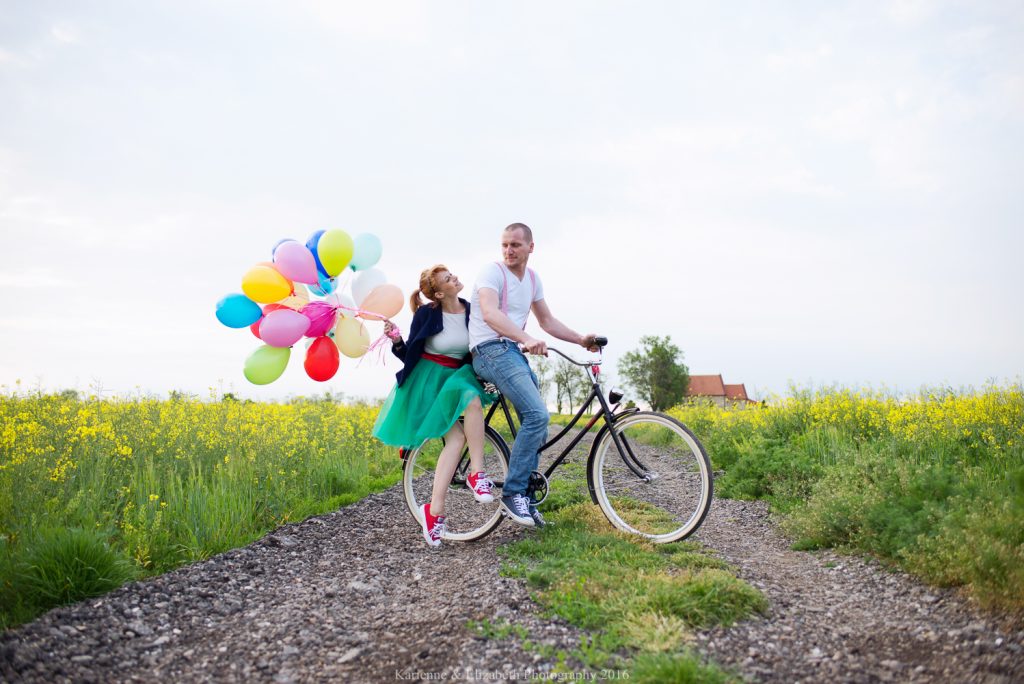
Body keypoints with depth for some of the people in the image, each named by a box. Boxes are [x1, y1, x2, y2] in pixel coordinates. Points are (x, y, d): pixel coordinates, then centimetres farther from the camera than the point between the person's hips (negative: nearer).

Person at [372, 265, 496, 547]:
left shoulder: (471, 312, 1)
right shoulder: (426, 314, -9)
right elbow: (409, 356, -2)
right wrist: (396, 341, -22)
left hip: (457, 377, 3)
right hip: (428, 380, -3)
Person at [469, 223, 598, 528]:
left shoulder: (532, 278, 16)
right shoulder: (492, 272, -9)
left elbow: (547, 320, 21)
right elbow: (490, 313, -27)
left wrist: (581, 339, 7)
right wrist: (527, 339, -41)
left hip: (515, 352, 8)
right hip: (491, 350, -8)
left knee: (537, 423, 5)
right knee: (537, 414, -23)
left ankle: (525, 496, 17)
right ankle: (512, 493, -15)